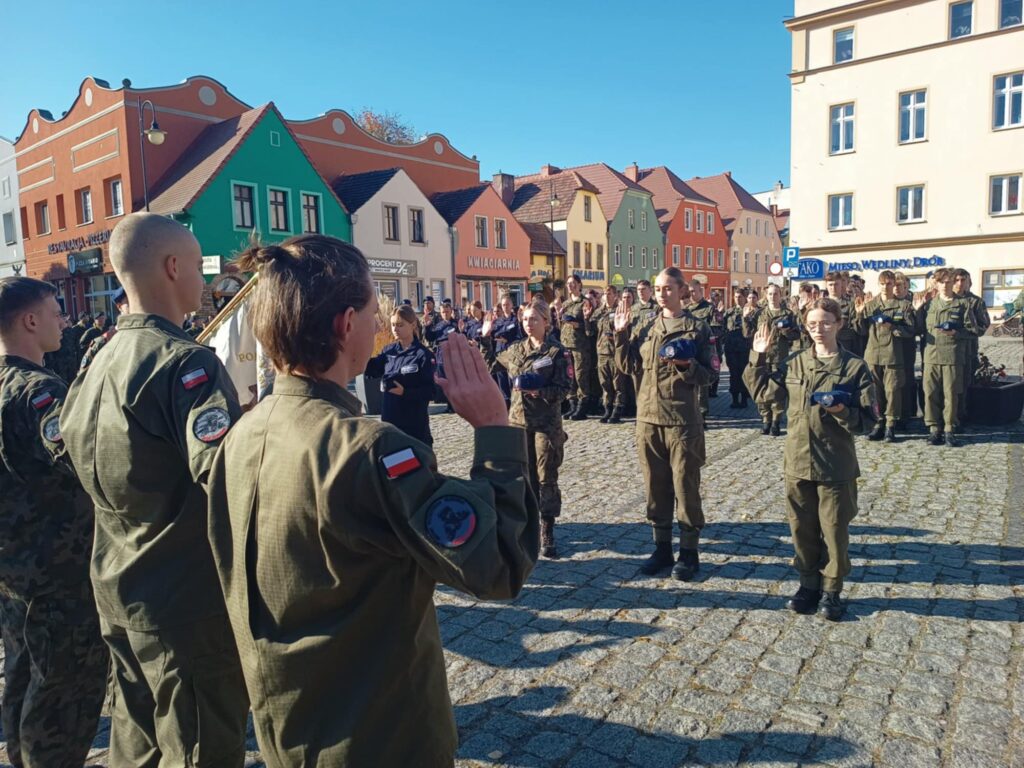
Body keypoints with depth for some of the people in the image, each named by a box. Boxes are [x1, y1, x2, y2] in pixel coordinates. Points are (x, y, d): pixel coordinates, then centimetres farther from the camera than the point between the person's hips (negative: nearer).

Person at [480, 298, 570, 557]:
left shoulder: (557, 351, -7)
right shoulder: (515, 349, 8)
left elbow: (564, 388, -10)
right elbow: (491, 362, 24)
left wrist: (539, 391, -24)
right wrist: (485, 338, 16)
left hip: (546, 423, -4)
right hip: (518, 421, 4)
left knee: (546, 478, 2)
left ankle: (547, 533, 12)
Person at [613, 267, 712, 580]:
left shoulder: (698, 328, -2)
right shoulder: (645, 327, 9)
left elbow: (707, 376, -3)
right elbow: (627, 366, 6)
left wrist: (687, 364, -21)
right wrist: (621, 333, -3)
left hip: (682, 420, -4)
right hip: (648, 418, 4)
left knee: (685, 487, 4)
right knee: (656, 486, 12)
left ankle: (688, 552, 17)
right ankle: (662, 547, 25)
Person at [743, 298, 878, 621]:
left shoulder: (855, 367, -5)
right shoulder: (794, 363, 5)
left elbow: (868, 418, -5)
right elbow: (763, 391, 12)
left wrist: (843, 412, -24)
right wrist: (758, 358, 7)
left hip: (835, 465, -3)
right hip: (797, 461, 3)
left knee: (834, 530, 7)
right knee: (802, 528, 12)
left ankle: (831, 591, 23)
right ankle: (808, 584, 29)